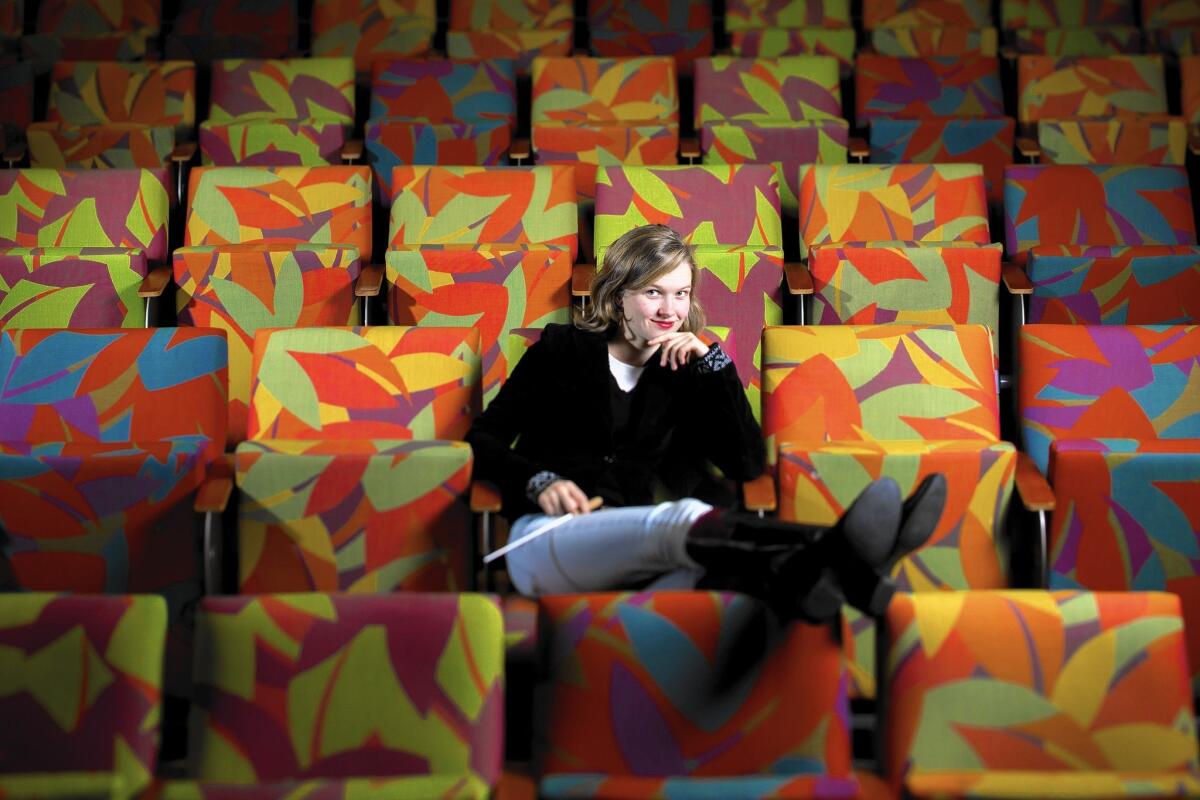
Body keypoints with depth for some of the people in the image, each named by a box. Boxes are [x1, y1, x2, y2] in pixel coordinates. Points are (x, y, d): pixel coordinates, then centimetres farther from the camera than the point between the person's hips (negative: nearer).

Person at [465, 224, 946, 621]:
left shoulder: (686, 371, 21)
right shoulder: (563, 347, 13)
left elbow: (747, 465, 8)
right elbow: (483, 439, 9)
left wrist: (713, 362, 3)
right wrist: (541, 482, -11)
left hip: (630, 554, 4)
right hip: (546, 540, -4)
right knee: (681, 515, -37)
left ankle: (796, 574, -68)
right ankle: (835, 552, -61)